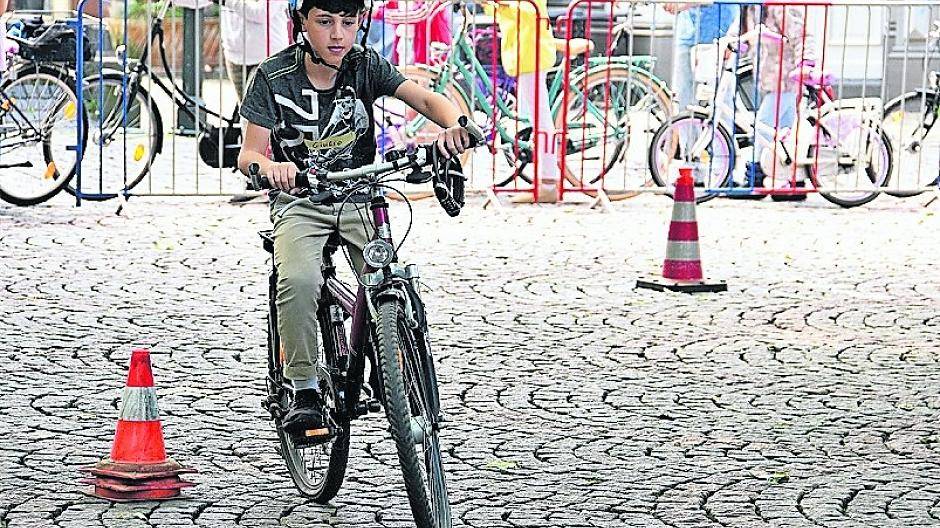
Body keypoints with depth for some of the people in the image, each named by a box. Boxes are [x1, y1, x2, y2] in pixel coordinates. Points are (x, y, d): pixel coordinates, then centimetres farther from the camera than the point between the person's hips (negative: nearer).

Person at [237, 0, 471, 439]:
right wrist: (269, 165, -38)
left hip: (358, 197, 2)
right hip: (299, 200, -1)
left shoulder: (366, 66, -6)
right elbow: (248, 154, -13)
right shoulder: (274, 76, -10)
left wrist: (455, 125, -40)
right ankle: (304, 391, -16)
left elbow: (424, 98, -17)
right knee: (298, 280, -31)